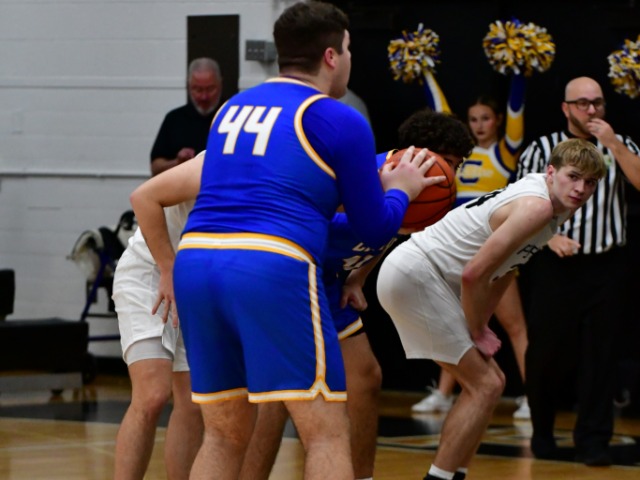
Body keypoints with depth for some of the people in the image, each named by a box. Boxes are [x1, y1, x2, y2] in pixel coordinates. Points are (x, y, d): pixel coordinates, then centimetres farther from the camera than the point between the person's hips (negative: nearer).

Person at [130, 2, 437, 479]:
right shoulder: (340, 121, 5)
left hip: (195, 261, 6)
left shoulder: (233, 107, 23)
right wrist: (399, 190, 31)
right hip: (272, 269, -6)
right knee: (327, 433, -1)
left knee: (225, 435, 16)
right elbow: (374, 229, 11)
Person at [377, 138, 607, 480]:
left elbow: (503, 269, 19)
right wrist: (478, 332, -10)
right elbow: (473, 274, -23)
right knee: (485, 386, -11)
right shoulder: (537, 206, -20)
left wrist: (480, 326, 9)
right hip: (414, 275, -10)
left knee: (488, 381, 14)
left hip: (420, 278, 10)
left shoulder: (551, 206, 11)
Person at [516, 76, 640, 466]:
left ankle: (594, 440, 1)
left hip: (605, 265, 1)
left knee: (599, 354, -3)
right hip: (554, 266, -1)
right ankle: (542, 431, 23)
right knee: (546, 350, 3)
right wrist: (551, 237, -15)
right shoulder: (543, 149, 6)